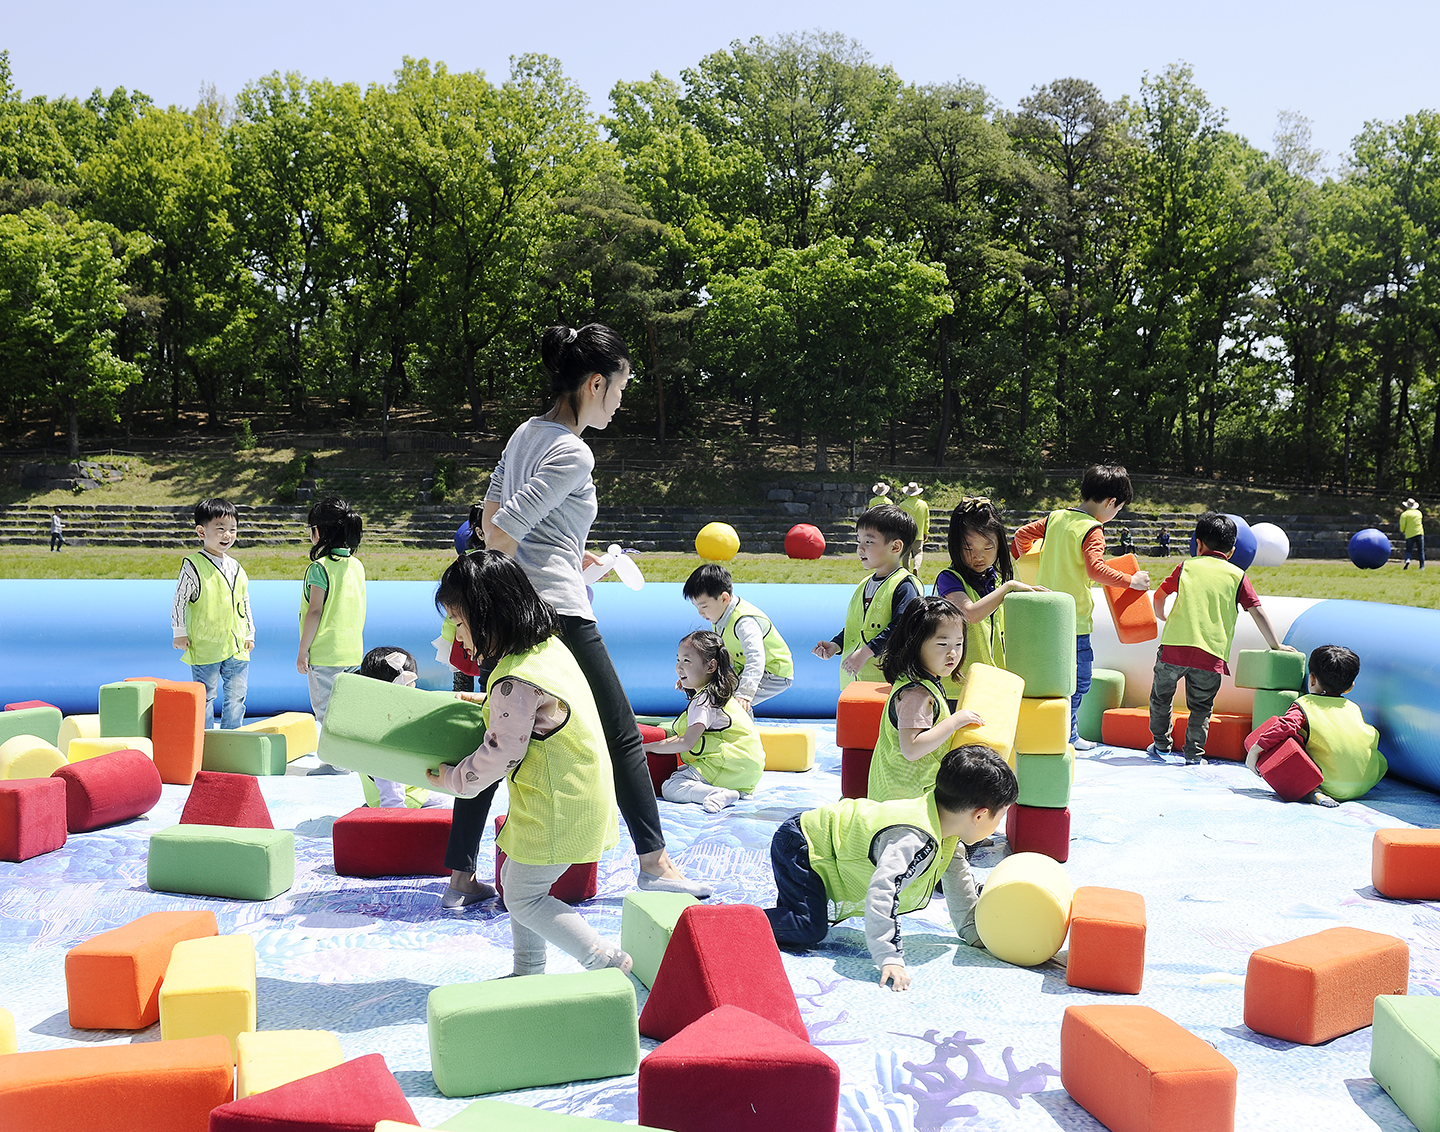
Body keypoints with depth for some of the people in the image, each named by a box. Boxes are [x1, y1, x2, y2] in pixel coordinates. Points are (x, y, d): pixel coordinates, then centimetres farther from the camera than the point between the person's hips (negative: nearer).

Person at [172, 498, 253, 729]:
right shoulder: (193, 565, -7)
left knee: (236, 697, 9)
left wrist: (250, 634, 17)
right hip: (205, 647, -6)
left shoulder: (237, 569, 12)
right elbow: (179, 601, -4)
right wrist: (179, 633, -5)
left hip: (237, 646, 6)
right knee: (205, 697, 1)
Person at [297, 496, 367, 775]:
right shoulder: (357, 566, 8)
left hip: (325, 652, -7)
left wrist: (303, 650, -11)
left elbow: (315, 612, -16)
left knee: (326, 709, 0)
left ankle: (337, 762, 1)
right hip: (353, 650, 7)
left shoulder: (320, 567, -13)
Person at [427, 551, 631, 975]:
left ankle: (606, 960, 4)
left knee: (523, 898, 2)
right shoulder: (547, 644, 5)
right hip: (578, 794, 10)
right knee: (515, 878, 20)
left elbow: (499, 755, -19)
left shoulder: (515, 682, -26)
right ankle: (528, 972, 30)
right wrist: (486, 701, 21)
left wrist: (453, 780, -4)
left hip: (556, 809, -10)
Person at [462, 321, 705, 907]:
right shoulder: (573, 452, -13)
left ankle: (460, 877, 14)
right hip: (557, 613, -9)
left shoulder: (524, 433, 13)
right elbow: (501, 531, -19)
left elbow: (489, 518, 18)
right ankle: (654, 863, 13)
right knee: (622, 736, 5)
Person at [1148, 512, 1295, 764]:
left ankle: (1161, 744, 27)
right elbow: (1257, 612, 8)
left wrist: (1162, 616, 38)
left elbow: (1158, 596, 17)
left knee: (1160, 696, 19)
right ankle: (1193, 753, 9)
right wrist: (1275, 645, 15)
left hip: (1174, 647, 0)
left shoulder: (1186, 566, 12)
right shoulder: (1237, 575, 11)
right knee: (1201, 708, 12)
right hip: (1211, 655, 0)